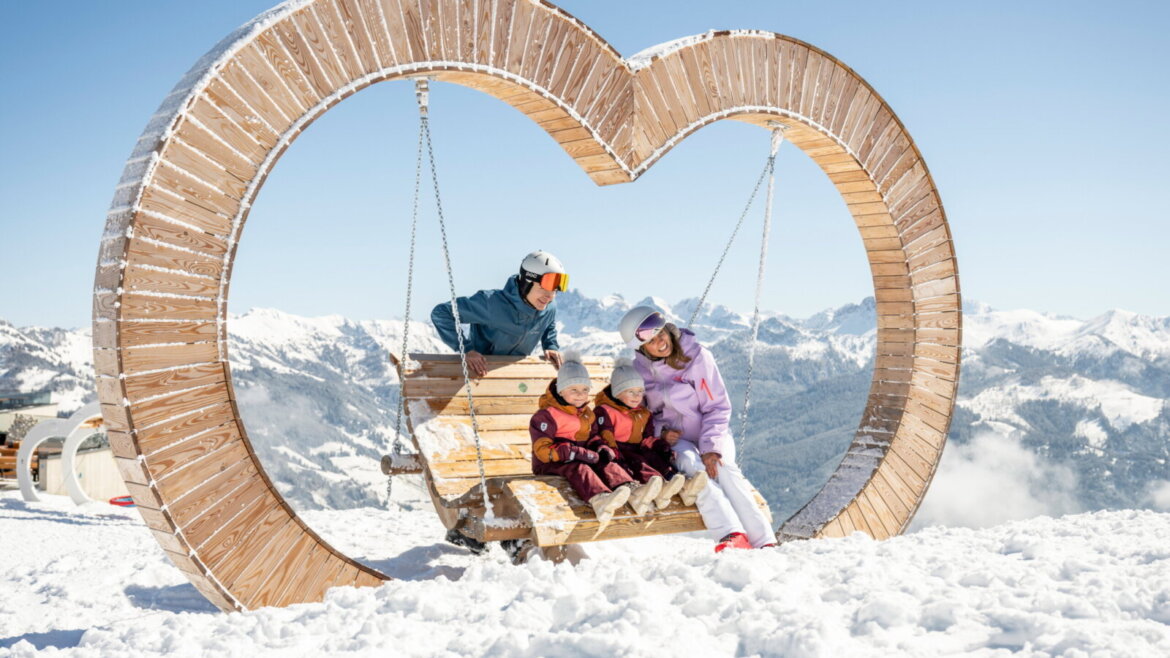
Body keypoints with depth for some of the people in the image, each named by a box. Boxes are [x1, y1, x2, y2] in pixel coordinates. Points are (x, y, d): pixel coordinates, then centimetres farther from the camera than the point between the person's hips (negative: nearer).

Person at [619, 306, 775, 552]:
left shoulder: (697, 356, -9)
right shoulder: (640, 369, -1)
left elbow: (718, 407, -9)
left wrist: (711, 448, -23)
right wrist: (660, 431, -11)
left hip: (710, 434, 0)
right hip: (675, 440, 1)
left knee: (724, 467, -32)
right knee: (692, 464, -34)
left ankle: (764, 541, -38)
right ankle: (732, 535, -50)